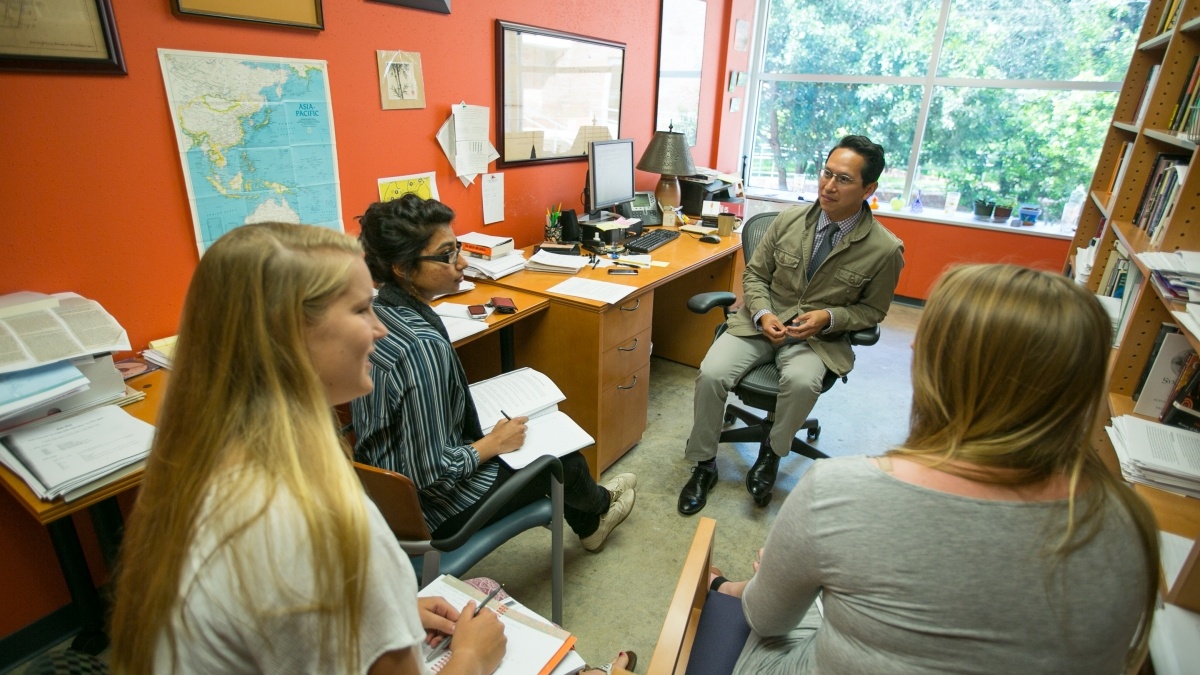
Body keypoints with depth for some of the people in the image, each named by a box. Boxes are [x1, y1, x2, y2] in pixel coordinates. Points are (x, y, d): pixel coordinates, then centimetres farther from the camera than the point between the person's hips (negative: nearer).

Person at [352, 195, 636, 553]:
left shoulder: (374, 312, -7)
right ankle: (600, 503, 50)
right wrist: (492, 444, -14)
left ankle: (589, 525, 48)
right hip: (433, 507, -8)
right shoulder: (423, 347, -34)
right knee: (565, 458, 13)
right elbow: (431, 474, -30)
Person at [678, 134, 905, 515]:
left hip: (820, 336, -2)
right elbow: (754, 274, 8)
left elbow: (872, 310, 5)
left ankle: (771, 454, -3)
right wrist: (762, 314, -12)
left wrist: (828, 318, -15)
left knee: (802, 381, -36)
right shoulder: (789, 220, -1)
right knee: (711, 373, -22)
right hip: (762, 321, 2)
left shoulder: (885, 250, -7)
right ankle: (704, 465, 0)